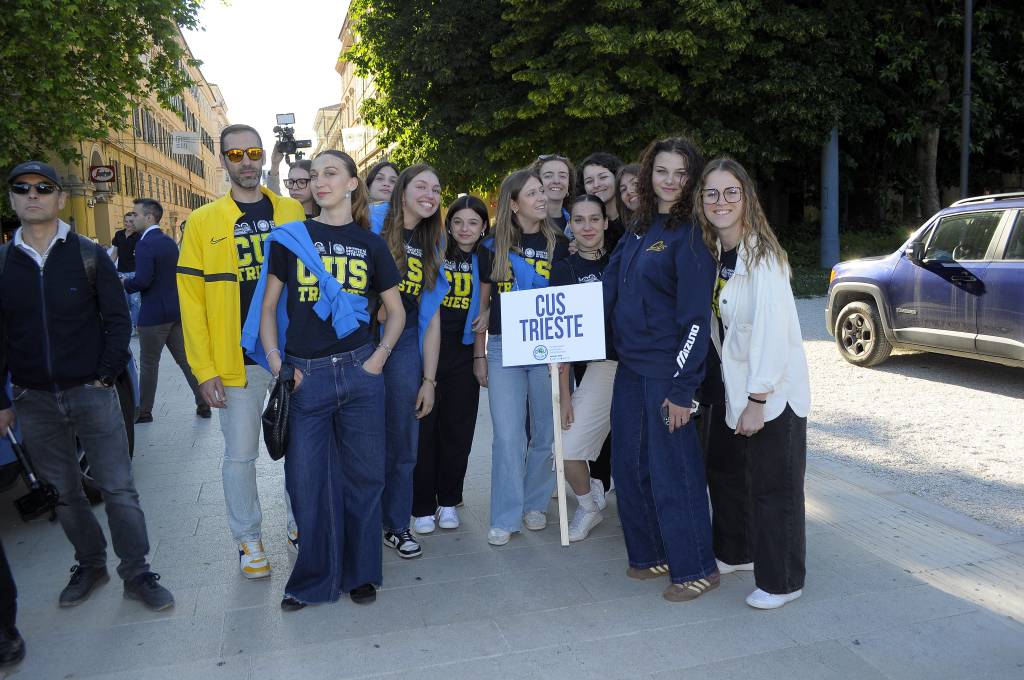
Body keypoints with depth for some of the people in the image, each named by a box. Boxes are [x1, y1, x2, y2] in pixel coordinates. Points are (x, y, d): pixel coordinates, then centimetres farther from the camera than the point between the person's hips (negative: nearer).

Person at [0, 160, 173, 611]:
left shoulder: (88, 255, -1)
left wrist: (107, 375, -7)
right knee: (63, 493, 13)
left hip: (91, 393, -2)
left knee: (118, 488, 0)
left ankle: (136, 573, 11)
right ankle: (90, 564, 30)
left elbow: (118, 319, 0)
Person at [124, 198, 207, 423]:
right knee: (185, 358, 10)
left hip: (154, 313, -7)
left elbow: (142, 280, -23)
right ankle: (203, 404, 11)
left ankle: (144, 411, 14)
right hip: (176, 309, 7)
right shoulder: (170, 242, 10)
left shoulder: (145, 244, -15)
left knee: (149, 364, 4)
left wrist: (123, 283, -4)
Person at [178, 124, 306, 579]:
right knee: (240, 454, 7)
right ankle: (248, 539, 25)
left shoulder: (292, 212, 5)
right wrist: (204, 368, -7)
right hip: (237, 360, -2)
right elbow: (190, 299, -2)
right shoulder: (203, 222, 0)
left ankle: (299, 524, 31)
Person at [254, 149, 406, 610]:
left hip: (359, 370, 1)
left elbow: (396, 311, 12)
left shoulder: (370, 243, 7)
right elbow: (267, 306, 6)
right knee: (306, 479, 5)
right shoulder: (290, 237, 4)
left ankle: (360, 572, 25)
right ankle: (314, 578, 24)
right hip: (304, 376, 0)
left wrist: (380, 357, -2)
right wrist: (276, 362, -5)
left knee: (362, 474, 8)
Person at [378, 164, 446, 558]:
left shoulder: (432, 246, 14)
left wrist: (429, 379, 10)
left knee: (403, 443, 10)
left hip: (406, 345, 4)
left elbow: (432, 318, 13)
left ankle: (396, 525, 26)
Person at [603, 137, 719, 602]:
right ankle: (651, 554, 31)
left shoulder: (689, 236, -11)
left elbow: (696, 318, -15)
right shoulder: (639, 230, 12)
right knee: (629, 466, 14)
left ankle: (695, 569, 18)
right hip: (630, 368, 8)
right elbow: (611, 288, 18)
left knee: (672, 472, 1)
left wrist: (682, 388, -17)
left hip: (667, 374, -8)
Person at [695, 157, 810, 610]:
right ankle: (736, 553, 41)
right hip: (732, 384, 8)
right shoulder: (714, 253, 5)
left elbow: (773, 331, -22)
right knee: (724, 471, 20)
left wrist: (758, 400, -21)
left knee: (772, 487, 3)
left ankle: (781, 582, 21)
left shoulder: (762, 255, -19)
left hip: (772, 391, -8)